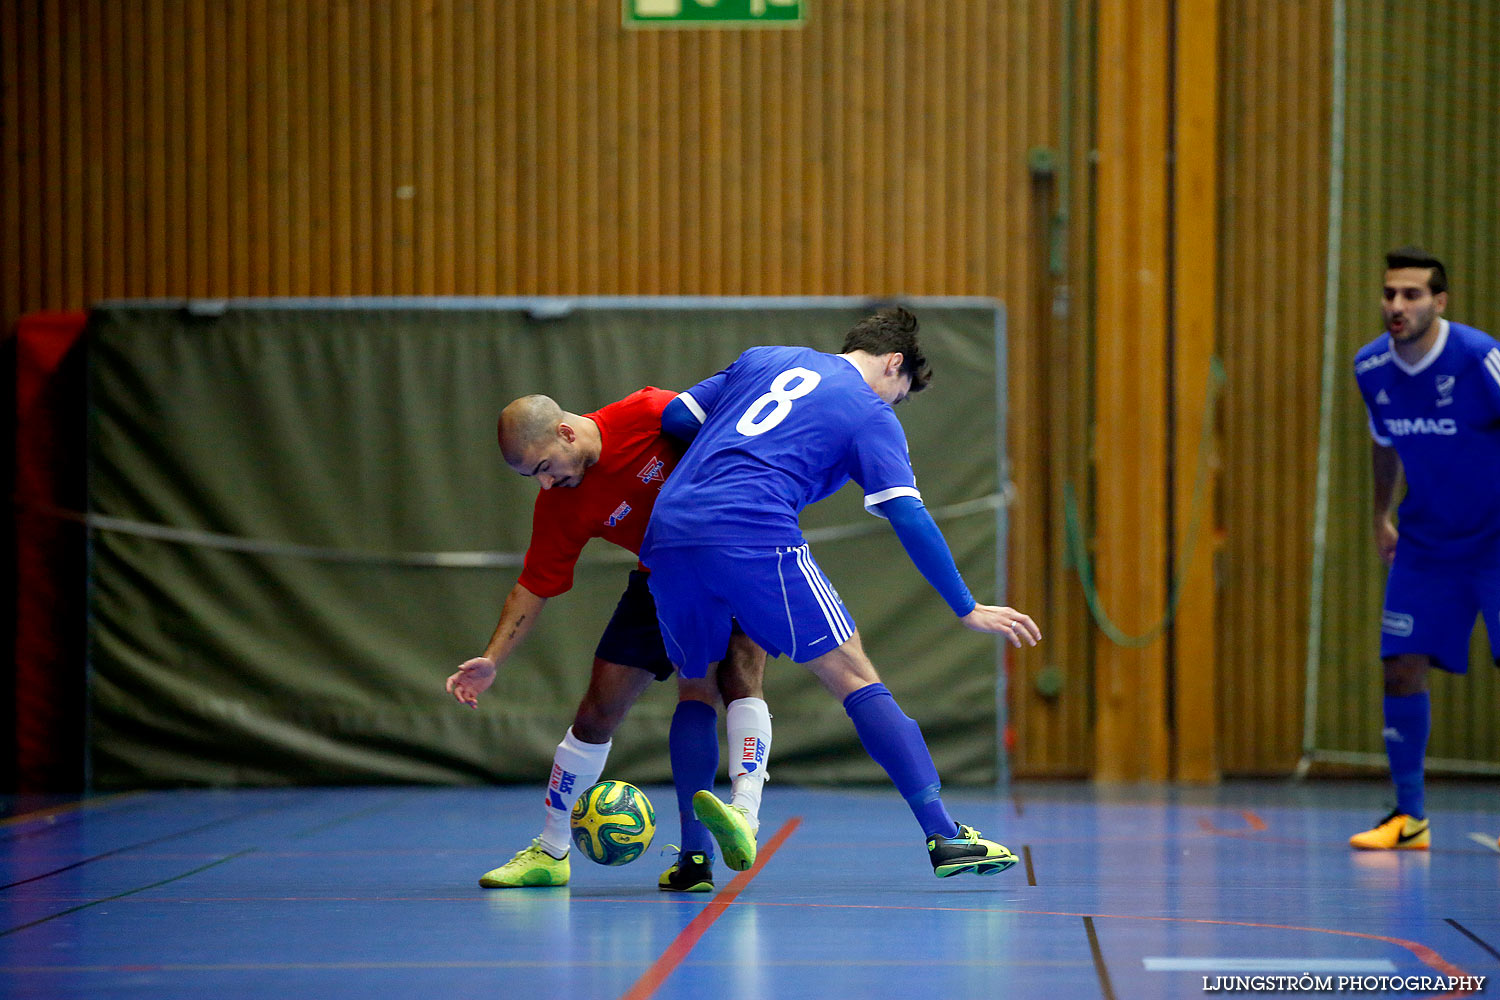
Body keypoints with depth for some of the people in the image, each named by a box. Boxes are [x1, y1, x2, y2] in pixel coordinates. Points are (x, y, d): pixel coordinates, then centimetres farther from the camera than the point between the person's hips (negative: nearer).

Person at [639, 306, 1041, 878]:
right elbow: (909, 519, 3)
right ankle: (944, 836, -6)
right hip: (754, 537, -5)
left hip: (666, 530, 5)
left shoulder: (764, 359, 26)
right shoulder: (871, 415, 12)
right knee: (855, 679, 0)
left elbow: (676, 417, 22)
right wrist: (967, 610, 7)